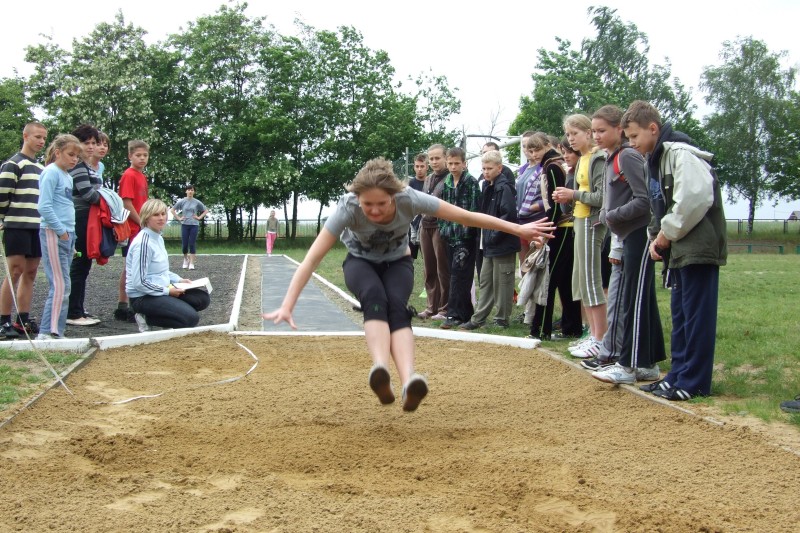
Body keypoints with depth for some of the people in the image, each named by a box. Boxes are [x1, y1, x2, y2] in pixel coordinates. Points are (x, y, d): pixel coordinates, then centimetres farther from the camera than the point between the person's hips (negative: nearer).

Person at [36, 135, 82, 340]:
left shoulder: (68, 177, 18)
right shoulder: (51, 172, -8)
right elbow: (44, 206, -16)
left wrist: (71, 236, 16)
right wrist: (61, 231, -14)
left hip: (66, 234, 9)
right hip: (53, 233, -9)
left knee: (61, 285, 7)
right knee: (61, 285, -12)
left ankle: (57, 331, 10)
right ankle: (47, 332, -10)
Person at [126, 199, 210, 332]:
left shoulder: (158, 238, 10)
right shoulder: (143, 242, -20)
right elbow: (139, 282, -23)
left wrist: (178, 280, 7)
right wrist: (167, 291, -16)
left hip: (162, 289, 9)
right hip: (143, 297, -9)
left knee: (203, 298, 4)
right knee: (191, 318, -21)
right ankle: (147, 319, -6)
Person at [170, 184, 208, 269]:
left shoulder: (197, 202, 2)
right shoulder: (182, 201, 2)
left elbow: (206, 211, 11)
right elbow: (172, 210, 8)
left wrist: (199, 217, 0)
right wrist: (178, 218, 1)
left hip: (194, 225, 0)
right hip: (184, 225, 1)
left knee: (192, 244, -4)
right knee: (184, 244, 0)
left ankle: (191, 263, -1)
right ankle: (186, 259, 27)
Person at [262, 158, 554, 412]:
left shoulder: (409, 199, -32)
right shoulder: (348, 207, -35)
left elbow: (466, 217, -24)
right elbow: (313, 258, -37)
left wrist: (518, 229, -20)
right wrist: (287, 306, -44)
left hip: (397, 262, 1)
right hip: (360, 262, 0)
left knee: (396, 307, -31)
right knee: (375, 296, -35)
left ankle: (409, 384, -49)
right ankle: (380, 371, -54)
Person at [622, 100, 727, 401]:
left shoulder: (680, 154, -14)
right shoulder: (657, 160, 16)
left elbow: (697, 199, -24)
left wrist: (667, 233, -14)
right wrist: (657, 236, 6)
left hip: (700, 248, -10)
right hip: (682, 249, 10)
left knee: (697, 315, -4)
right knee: (679, 314, 14)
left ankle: (693, 383, 2)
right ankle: (678, 375, 23)